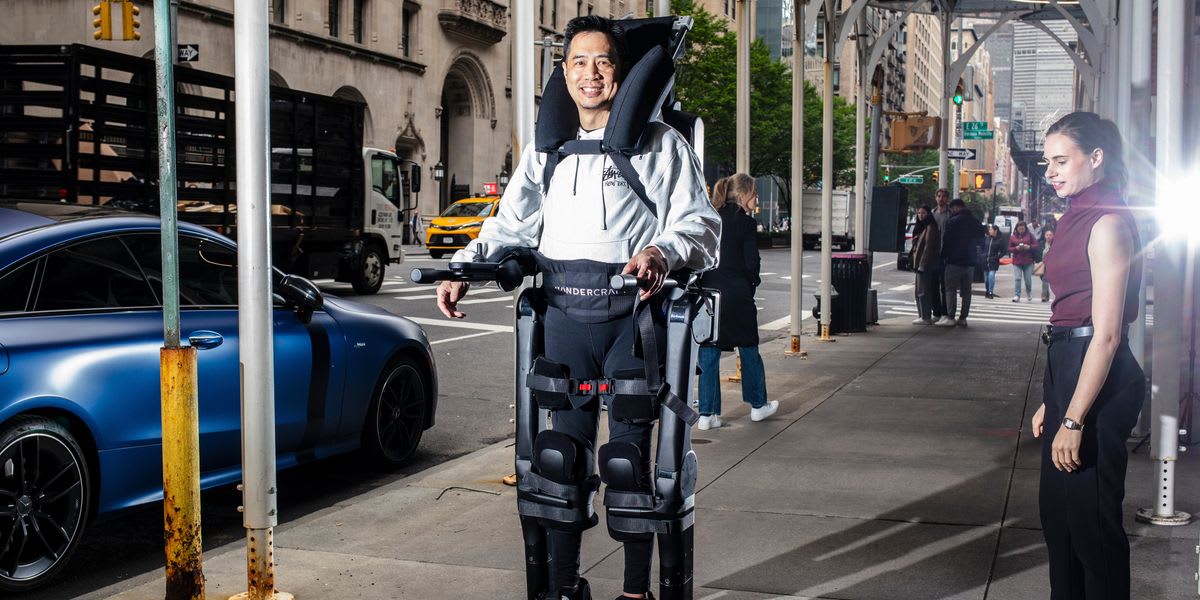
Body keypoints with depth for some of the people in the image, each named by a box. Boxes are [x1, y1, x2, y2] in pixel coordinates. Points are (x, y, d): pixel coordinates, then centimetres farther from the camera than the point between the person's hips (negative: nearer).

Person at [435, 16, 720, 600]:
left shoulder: (660, 144, 7)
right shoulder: (546, 149, 19)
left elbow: (701, 221, -2)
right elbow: (510, 224, 15)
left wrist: (663, 251, -24)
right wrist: (463, 267, -3)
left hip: (633, 311, -3)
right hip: (565, 312, 3)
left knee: (630, 453, -1)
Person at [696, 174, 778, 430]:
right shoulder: (745, 222, -8)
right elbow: (751, 262, -9)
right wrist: (752, 283, 8)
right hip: (736, 295, -4)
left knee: (708, 354, 6)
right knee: (749, 351, 13)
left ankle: (707, 413, 4)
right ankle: (758, 405, 26)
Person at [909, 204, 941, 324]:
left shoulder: (930, 228, -12)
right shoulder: (921, 227, 18)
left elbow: (929, 247, -18)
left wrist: (922, 264, -21)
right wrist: (914, 262, 16)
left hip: (925, 264, -10)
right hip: (920, 264, 10)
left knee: (923, 291, -9)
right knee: (920, 291, 13)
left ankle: (925, 317, -7)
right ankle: (922, 315, 18)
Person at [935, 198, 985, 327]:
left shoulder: (953, 221, -11)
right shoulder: (976, 222, 9)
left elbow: (946, 241, -9)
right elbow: (980, 238, 17)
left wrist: (943, 257, 1)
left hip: (954, 261, -6)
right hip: (970, 261, 6)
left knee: (951, 289, -3)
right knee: (966, 291, 9)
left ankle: (950, 317, -8)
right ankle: (963, 318, 9)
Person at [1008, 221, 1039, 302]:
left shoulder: (1030, 235, 4)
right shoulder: (1012, 237, 6)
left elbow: (1036, 245, 1)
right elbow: (1009, 248, 5)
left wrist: (1029, 247, -18)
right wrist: (1016, 248, -14)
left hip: (1028, 262, 0)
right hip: (1017, 262, 0)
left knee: (1028, 279, 6)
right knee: (1017, 279, -8)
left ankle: (1029, 294, 31)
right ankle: (1017, 296, -8)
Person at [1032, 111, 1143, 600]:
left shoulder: (1108, 224, -15)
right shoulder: (1077, 219, 14)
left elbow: (1107, 334, -20)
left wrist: (1074, 419, -21)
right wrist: (1052, 401, 17)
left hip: (1097, 379, -10)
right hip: (1067, 369, 10)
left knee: (1090, 517, -2)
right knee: (1058, 511, 18)